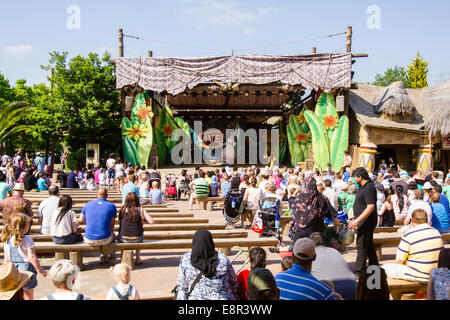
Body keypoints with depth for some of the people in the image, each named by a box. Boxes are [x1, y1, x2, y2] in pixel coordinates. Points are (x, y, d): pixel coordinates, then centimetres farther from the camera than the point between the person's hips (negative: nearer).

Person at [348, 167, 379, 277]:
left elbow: (371, 207, -27)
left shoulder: (369, 188, -20)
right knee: (369, 246, 18)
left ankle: (358, 271, 0)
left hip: (366, 222, -11)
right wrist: (356, 219, 24)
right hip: (365, 222, 11)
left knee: (361, 246, -6)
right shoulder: (363, 187, 13)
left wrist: (357, 220, -29)